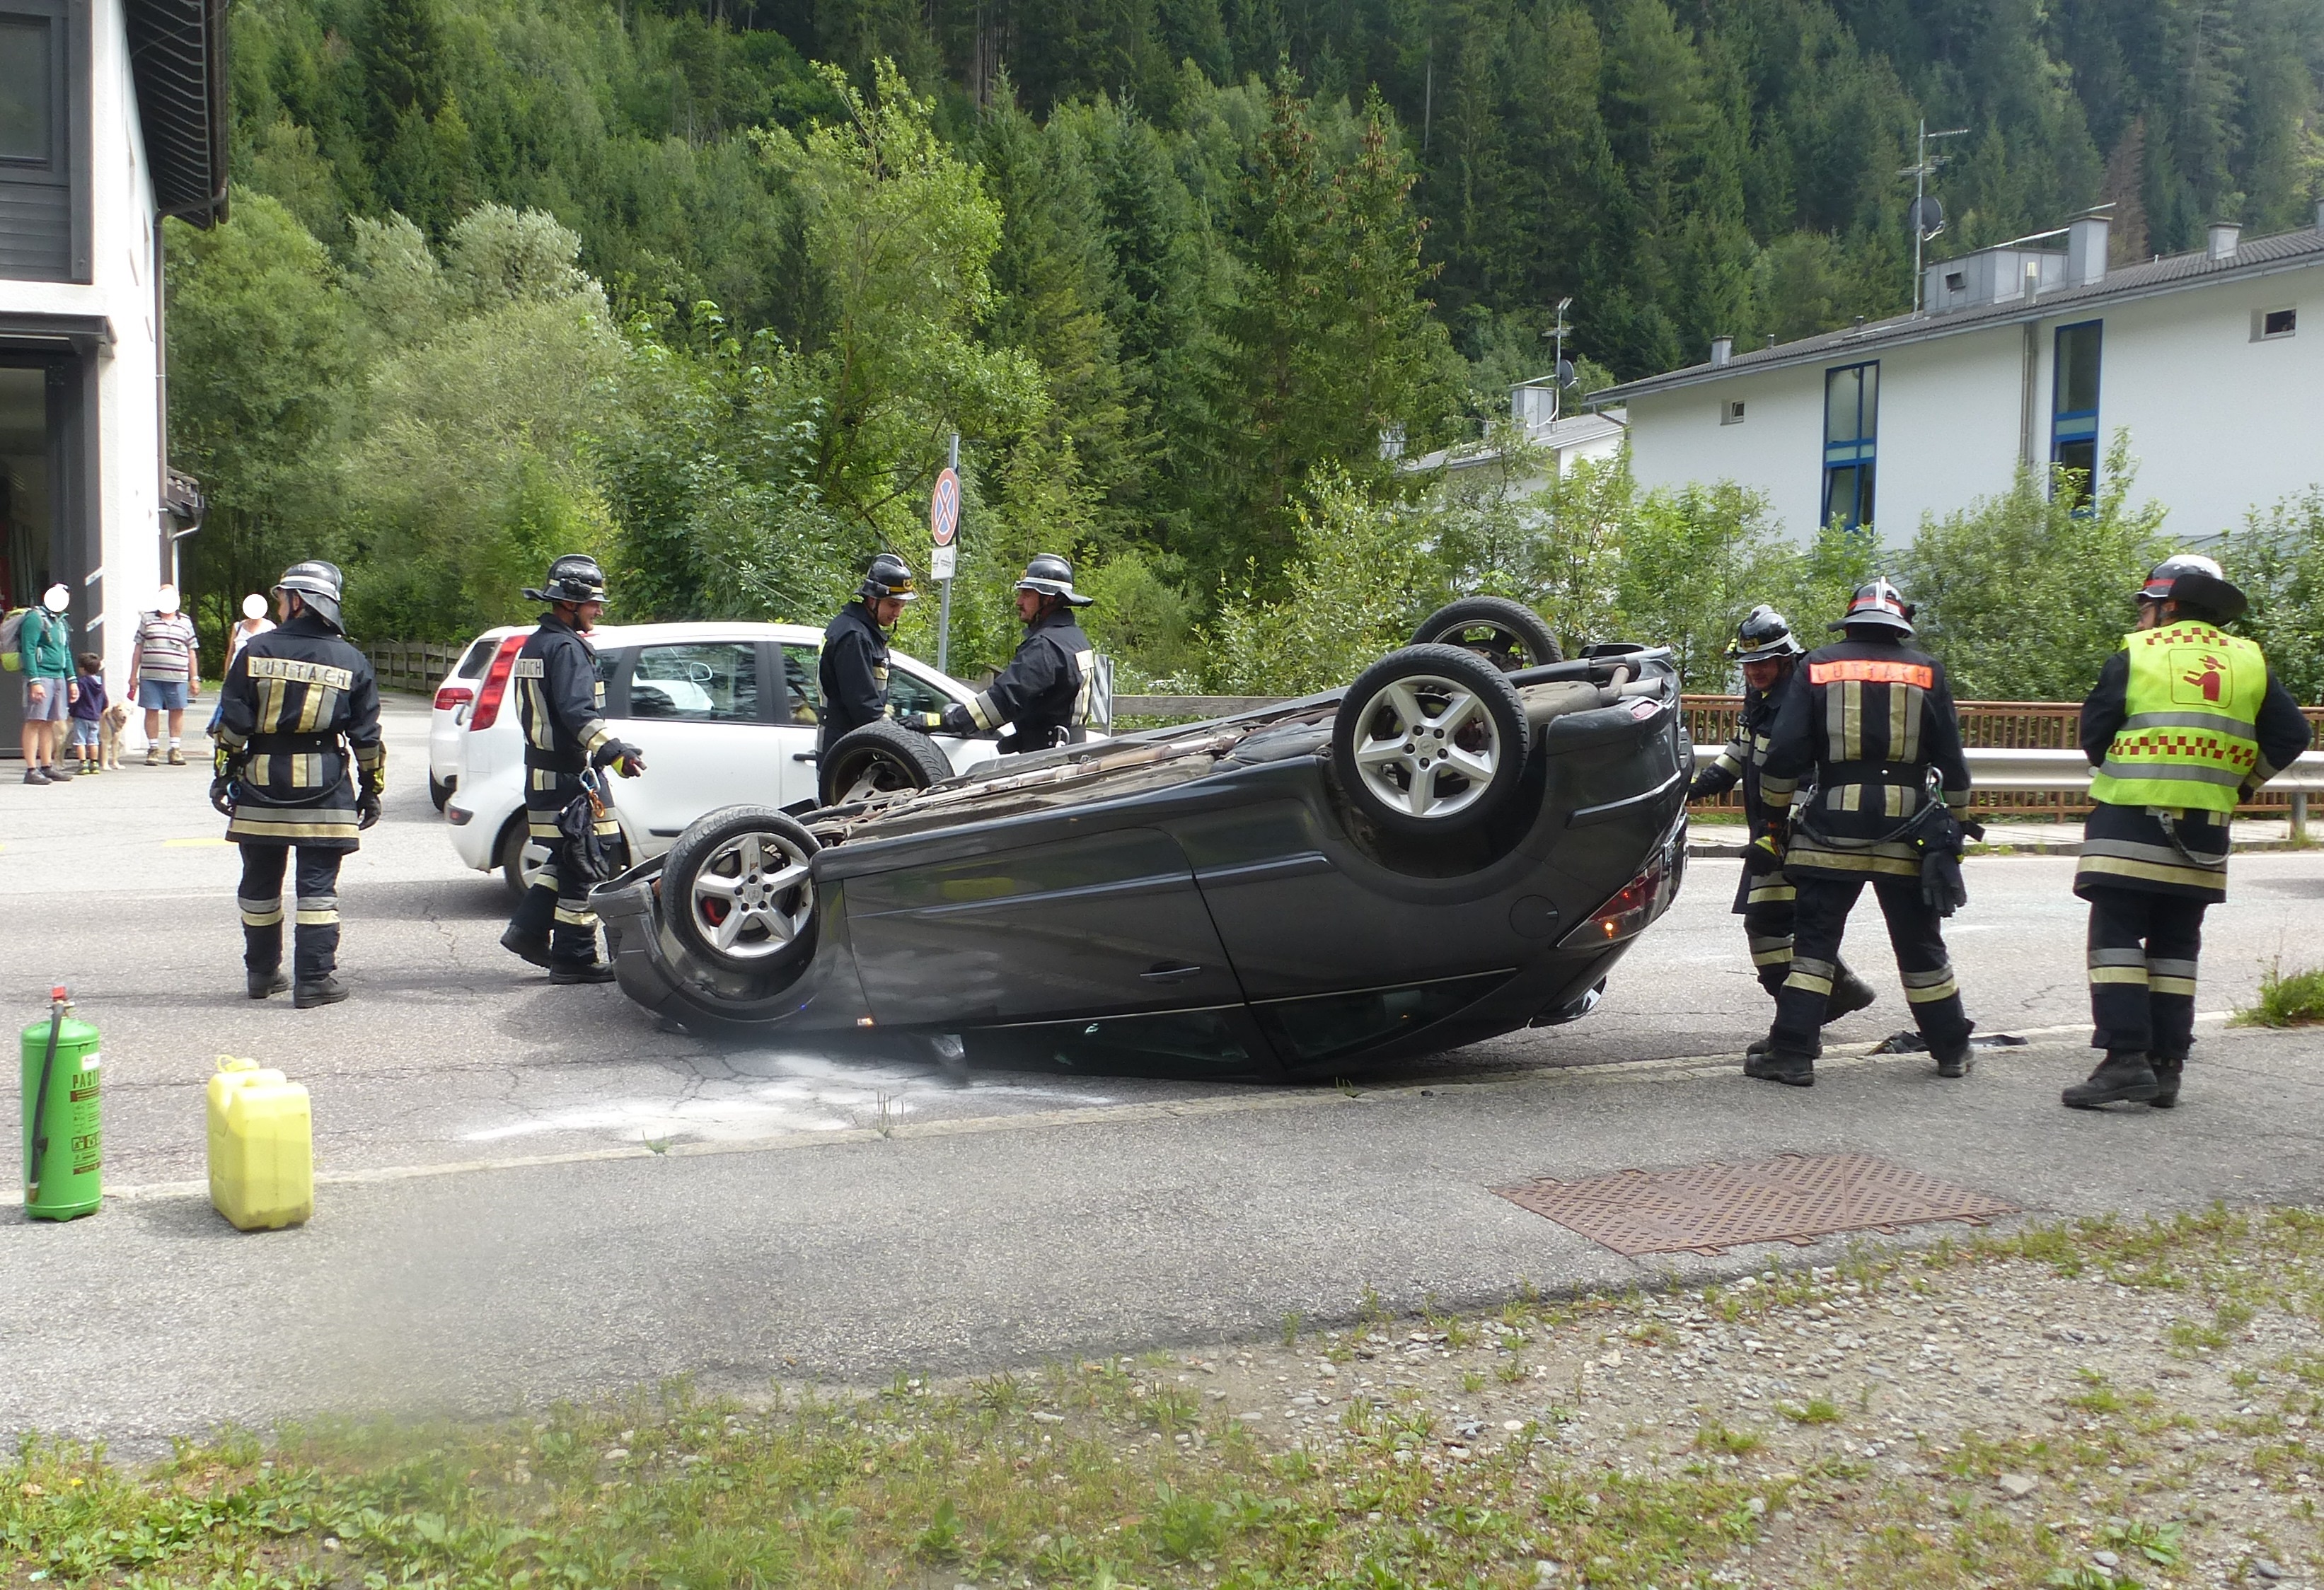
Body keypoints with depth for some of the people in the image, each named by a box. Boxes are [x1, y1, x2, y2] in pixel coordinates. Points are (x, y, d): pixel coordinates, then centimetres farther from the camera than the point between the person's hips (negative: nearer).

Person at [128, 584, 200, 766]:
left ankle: (175, 750, 9)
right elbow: (138, 648, 10)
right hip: (150, 675, -1)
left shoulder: (185, 622, 13)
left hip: (177, 676, 1)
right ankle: (153, 749, 8)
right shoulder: (148, 619, 10)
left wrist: (194, 678, 10)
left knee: (177, 711, 2)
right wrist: (133, 675, 6)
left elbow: (192, 652, 14)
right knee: (152, 710, 0)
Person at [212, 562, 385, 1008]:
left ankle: (262, 972, 25)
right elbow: (367, 737, 2)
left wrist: (224, 773, 7)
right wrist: (372, 789, 10)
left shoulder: (256, 652, 0)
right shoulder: (350, 661, 1)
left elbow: (232, 724, -1)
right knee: (318, 884, 0)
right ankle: (314, 980, -3)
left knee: (260, 883, 14)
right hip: (324, 791, -1)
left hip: (261, 786, 1)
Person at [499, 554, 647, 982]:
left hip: (543, 772, 10)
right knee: (588, 866, -3)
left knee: (567, 859, 20)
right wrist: (614, 751, -36)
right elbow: (578, 712, -28)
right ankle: (573, 959, 1)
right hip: (569, 775, -10)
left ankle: (528, 929, 17)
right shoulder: (566, 647, -15)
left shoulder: (534, 645, 18)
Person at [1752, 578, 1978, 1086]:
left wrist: (1774, 807, 10)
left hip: (1833, 828, -1)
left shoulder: (1817, 666, 3)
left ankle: (1792, 1054, -3)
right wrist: (1959, 818, 21)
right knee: (1920, 944, 13)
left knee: (1814, 939, 2)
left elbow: (1786, 751, -3)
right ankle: (1952, 1051, 24)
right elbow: (1952, 760, 8)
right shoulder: (1926, 671, 5)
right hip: (1909, 830, 1)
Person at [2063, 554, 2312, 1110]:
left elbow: (2094, 736, -2)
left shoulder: (2134, 657, -3)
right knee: (2175, 947, 11)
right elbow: (2290, 736, 6)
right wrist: (2237, 783, 18)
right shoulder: (2249, 663, 8)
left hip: (2130, 821, -5)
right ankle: (2166, 1066, 11)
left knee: (2117, 938, -3)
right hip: (2205, 832, 5)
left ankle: (2125, 1058, -13)